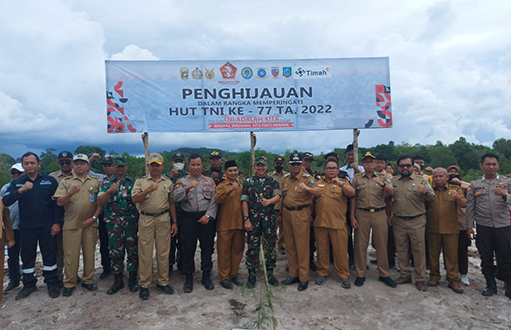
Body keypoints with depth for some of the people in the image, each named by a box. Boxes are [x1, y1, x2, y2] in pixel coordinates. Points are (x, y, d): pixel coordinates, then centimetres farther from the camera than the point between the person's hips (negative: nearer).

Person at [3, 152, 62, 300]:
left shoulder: (50, 180, -1)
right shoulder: (16, 183, 5)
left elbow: (57, 202, -2)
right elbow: (6, 201, -8)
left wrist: (56, 222, -8)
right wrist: (20, 190, -25)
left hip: (47, 226, -2)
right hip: (26, 226, 2)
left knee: (50, 254, 4)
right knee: (27, 256, 12)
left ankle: (52, 284, 18)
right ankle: (29, 285, 28)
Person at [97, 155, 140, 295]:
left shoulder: (133, 182, 6)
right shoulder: (106, 183, 7)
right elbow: (99, 202, -2)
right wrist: (109, 191, -18)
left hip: (131, 222, 0)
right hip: (113, 223, 1)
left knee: (133, 250, 4)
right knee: (115, 251, 6)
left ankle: (132, 278, 19)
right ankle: (118, 280, 21)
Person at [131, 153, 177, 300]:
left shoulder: (168, 182, 10)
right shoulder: (141, 181, 5)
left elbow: (171, 203, 12)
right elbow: (134, 199, -8)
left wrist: (174, 222, 7)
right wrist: (148, 190, -23)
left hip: (163, 219, 2)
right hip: (146, 220, -1)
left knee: (163, 252, 7)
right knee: (145, 253, 3)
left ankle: (163, 282, 20)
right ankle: (144, 285, 15)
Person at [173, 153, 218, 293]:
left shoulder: (210, 181, 8)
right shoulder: (182, 181, 6)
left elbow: (214, 201, 2)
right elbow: (176, 198, -8)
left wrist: (208, 215, -9)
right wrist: (187, 187, -22)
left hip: (206, 218, 1)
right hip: (189, 218, -1)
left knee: (207, 247, 8)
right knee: (188, 248, 5)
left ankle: (206, 276, 24)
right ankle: (188, 278, 21)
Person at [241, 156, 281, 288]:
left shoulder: (272, 181, 9)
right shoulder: (248, 182, 7)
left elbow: (278, 196, -2)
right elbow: (244, 201, 2)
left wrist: (269, 201, -25)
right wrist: (246, 219, -6)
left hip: (269, 217, 1)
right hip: (253, 218, 0)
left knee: (270, 245, 5)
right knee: (252, 246, 4)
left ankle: (270, 273, 20)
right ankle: (252, 274, 18)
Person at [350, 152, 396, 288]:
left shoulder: (382, 177, 7)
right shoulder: (357, 178, 7)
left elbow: (391, 193, -6)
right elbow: (353, 198, 6)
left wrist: (382, 184, -26)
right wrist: (352, 216, 0)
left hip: (379, 214, 0)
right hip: (362, 214, 0)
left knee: (381, 245, 6)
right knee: (361, 245, 5)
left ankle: (384, 274, 22)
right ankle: (360, 274, 17)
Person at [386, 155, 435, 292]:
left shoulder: (420, 180, 0)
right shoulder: (392, 181, 7)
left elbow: (431, 198, -3)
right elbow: (387, 199, 15)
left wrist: (425, 192, -25)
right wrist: (388, 215, 13)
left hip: (417, 221, -2)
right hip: (398, 221, 3)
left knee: (419, 250, 3)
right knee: (401, 249, 12)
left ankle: (420, 279, 16)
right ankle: (405, 275, 26)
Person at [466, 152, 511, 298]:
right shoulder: (475, 185, 5)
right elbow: (470, 207, 6)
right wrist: (469, 226, 3)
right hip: (483, 227, 1)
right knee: (486, 258, 9)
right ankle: (491, 285, 24)